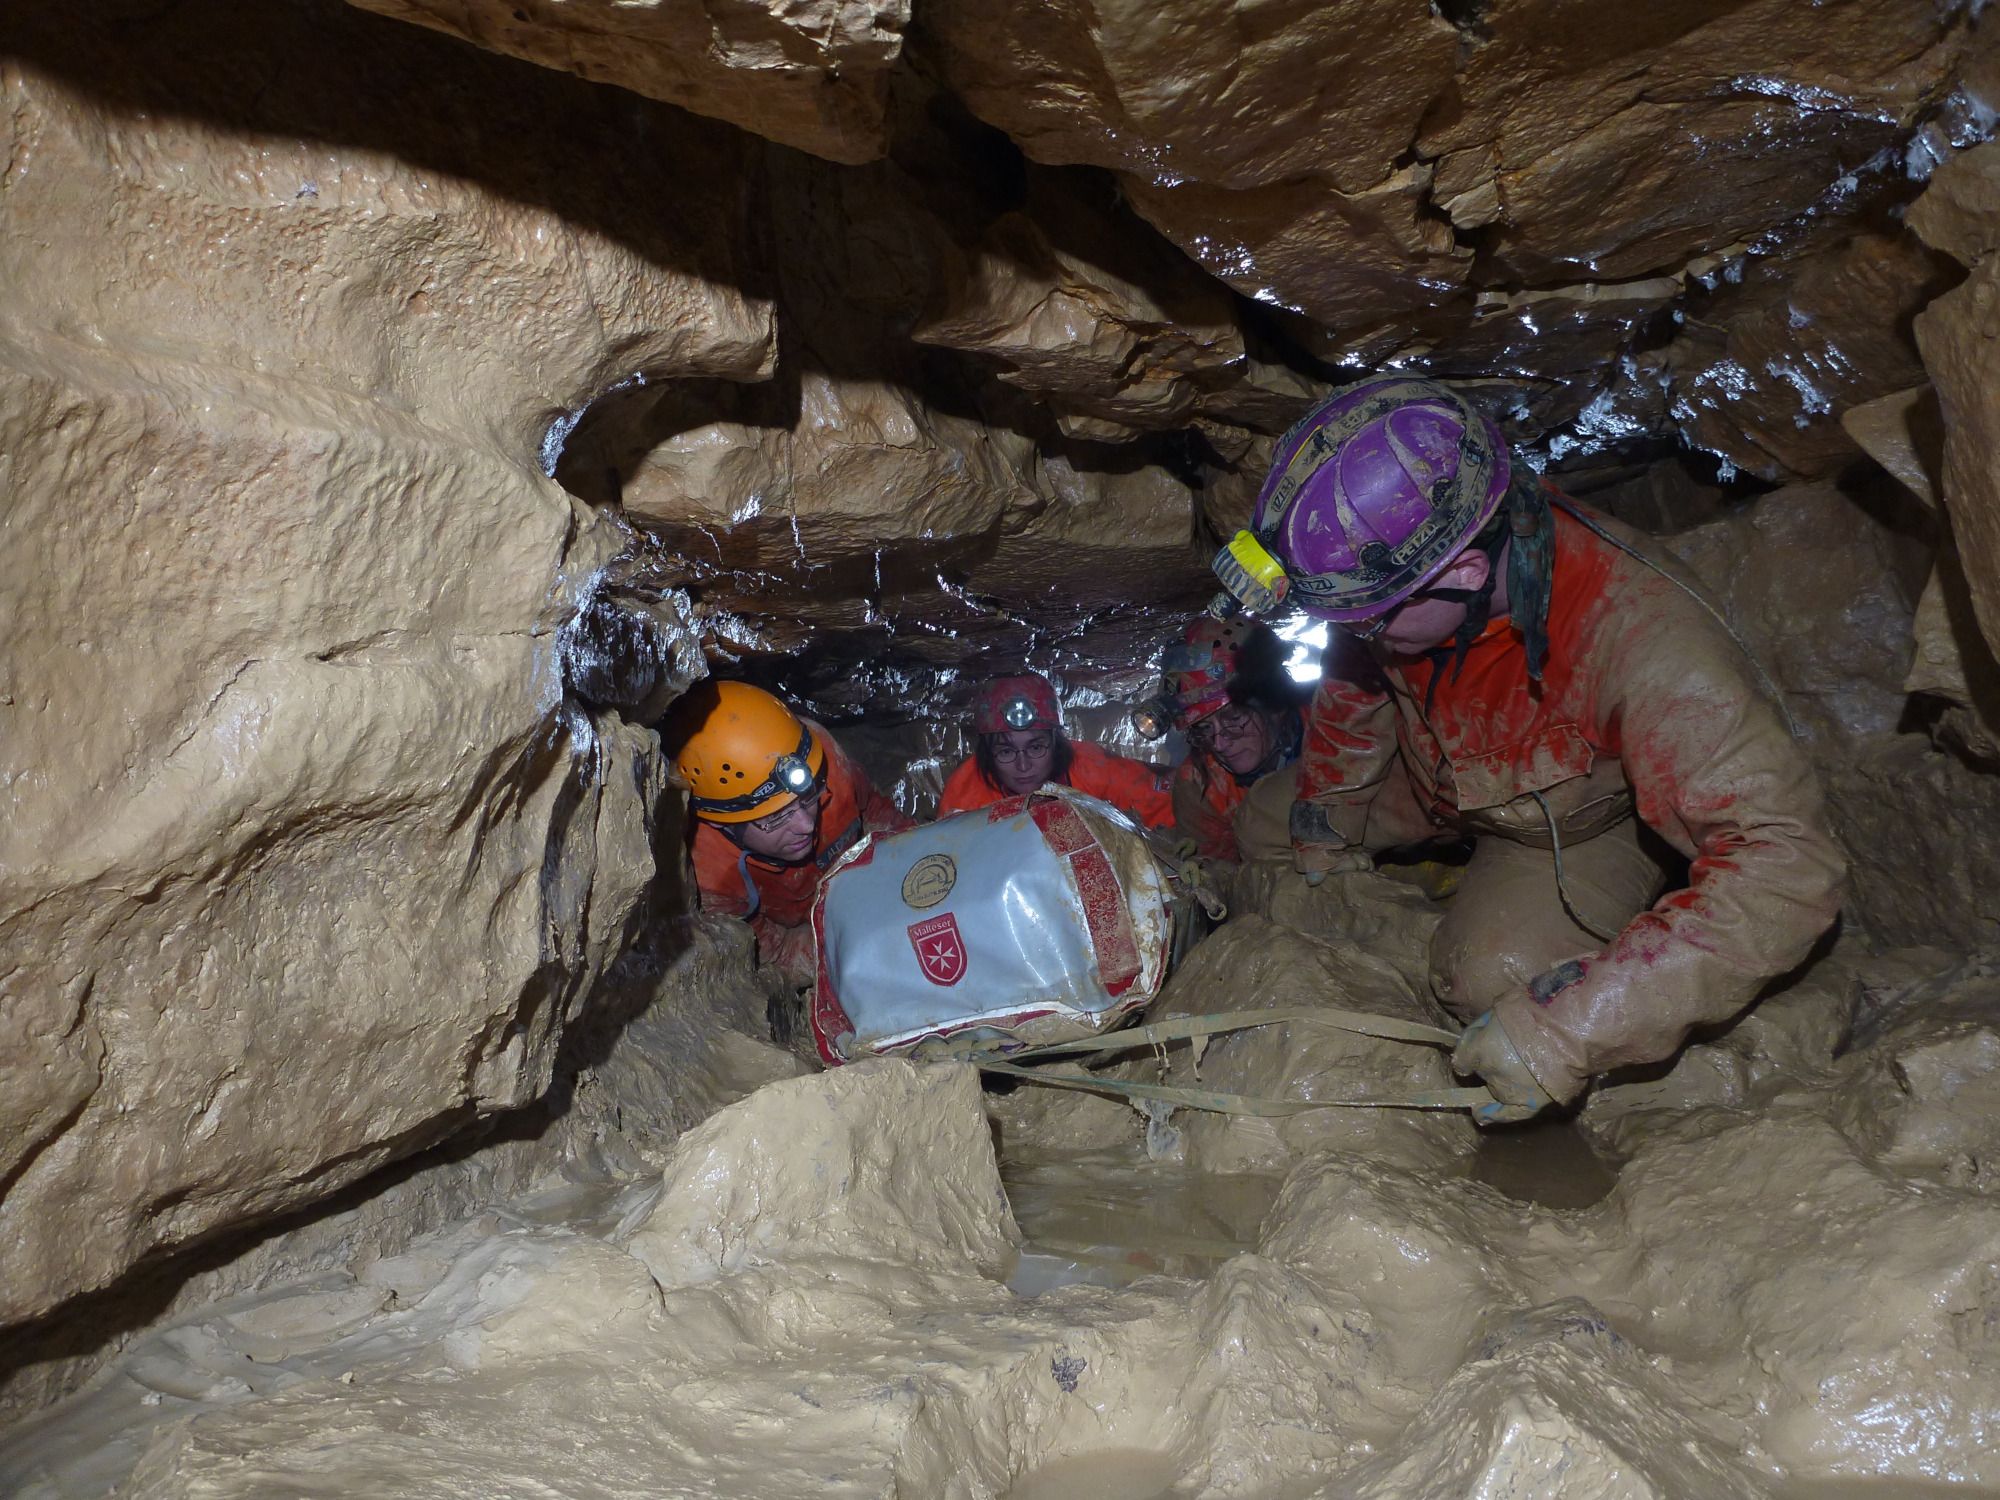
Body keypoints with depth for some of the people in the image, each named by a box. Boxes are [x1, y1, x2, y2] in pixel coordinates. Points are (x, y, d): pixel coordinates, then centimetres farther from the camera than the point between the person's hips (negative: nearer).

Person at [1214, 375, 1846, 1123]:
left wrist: (1571, 1026, -53)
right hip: (1443, 773, 5)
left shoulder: (1643, 646, -46)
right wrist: (1324, 847, 8)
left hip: (1587, 825, -5)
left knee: (1498, 980, -30)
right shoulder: (1396, 553, -27)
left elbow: (1789, 870, -49)